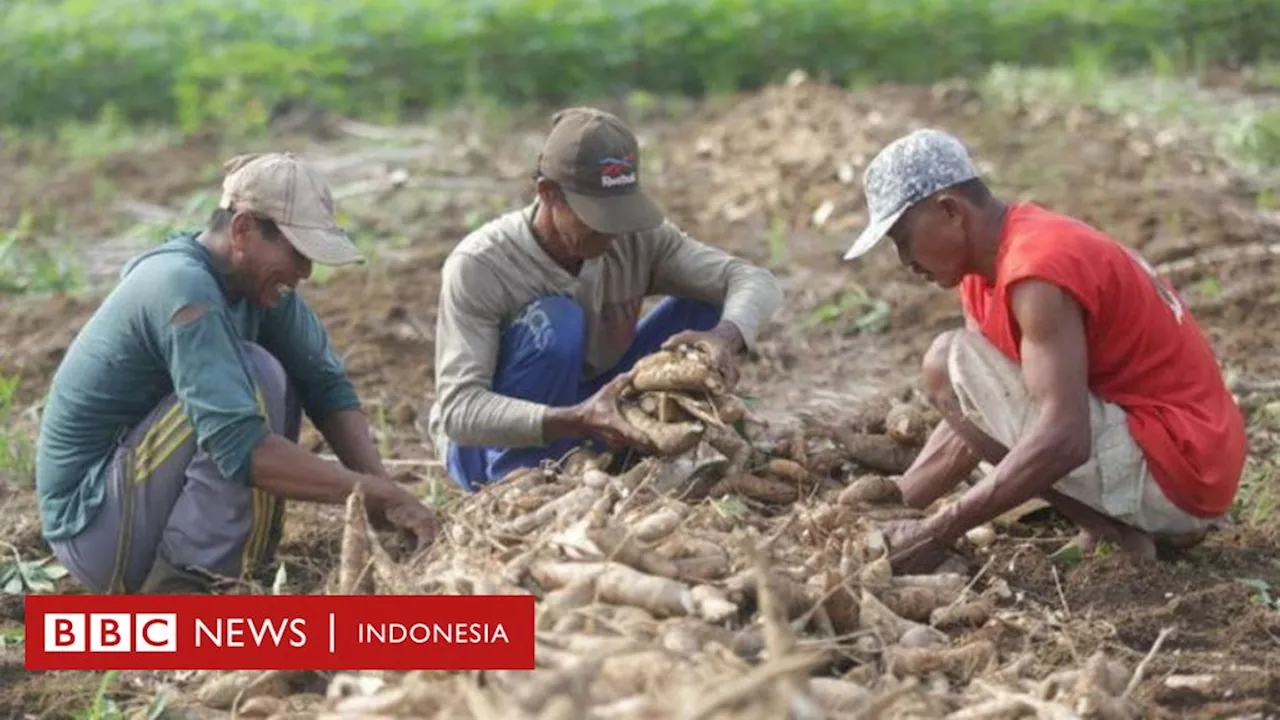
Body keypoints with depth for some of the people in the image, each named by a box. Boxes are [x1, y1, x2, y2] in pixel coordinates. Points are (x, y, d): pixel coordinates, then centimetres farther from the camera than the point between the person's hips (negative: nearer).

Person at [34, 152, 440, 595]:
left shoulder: (255, 278, 2)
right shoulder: (185, 289, -25)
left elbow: (327, 385, 2)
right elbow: (241, 446, -34)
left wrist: (379, 485, -14)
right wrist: (375, 492, -31)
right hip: (91, 524, -9)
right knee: (256, 376, -22)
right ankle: (176, 585, -18)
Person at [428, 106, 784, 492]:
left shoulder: (639, 239, -16)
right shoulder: (477, 267, -29)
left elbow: (757, 281, -18)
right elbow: (458, 409, -36)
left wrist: (725, 337, -43)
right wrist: (576, 422, -52)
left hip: (591, 407, 5)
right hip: (489, 448, -5)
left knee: (702, 307, -12)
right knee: (554, 322, -33)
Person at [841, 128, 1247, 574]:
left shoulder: (1036, 272, -20)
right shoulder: (989, 264, 10)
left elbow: (1065, 439, -29)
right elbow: (969, 418, 13)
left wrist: (941, 532, -27)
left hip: (1172, 476, -10)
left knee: (949, 365, -13)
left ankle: (1113, 532, -10)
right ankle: (1122, 521, 8)